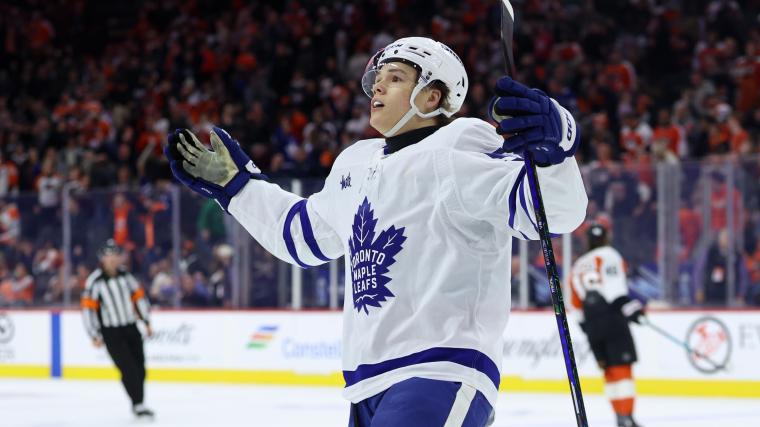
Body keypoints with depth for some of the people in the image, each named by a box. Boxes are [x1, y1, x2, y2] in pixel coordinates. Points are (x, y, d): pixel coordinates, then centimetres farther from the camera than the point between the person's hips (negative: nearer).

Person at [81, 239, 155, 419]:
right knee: (128, 368, -13)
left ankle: (138, 404, 19)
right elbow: (88, 308, -12)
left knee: (139, 368, 6)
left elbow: (138, 296, 14)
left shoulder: (125, 275, 5)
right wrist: (95, 335, -14)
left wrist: (146, 321, 12)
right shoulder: (95, 281, -12)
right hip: (111, 332, -6)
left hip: (131, 328, 6)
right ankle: (138, 405, -7)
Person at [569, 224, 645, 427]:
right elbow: (616, 287, -14)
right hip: (612, 319, -6)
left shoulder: (577, 267, 20)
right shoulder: (609, 255, 1)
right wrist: (631, 308, -16)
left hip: (592, 326, 6)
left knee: (609, 369, 14)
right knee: (622, 367, -8)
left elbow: (577, 304, 22)